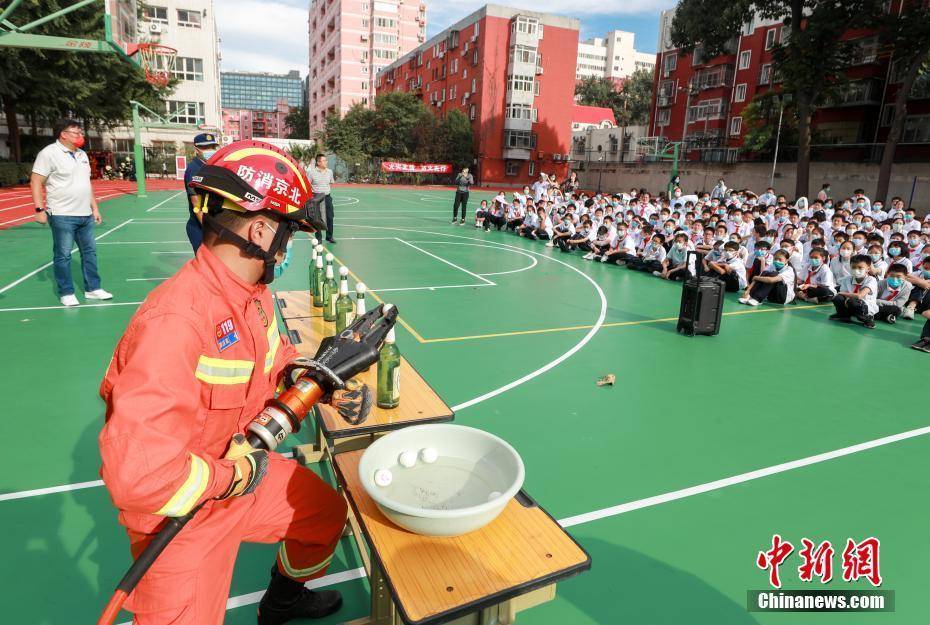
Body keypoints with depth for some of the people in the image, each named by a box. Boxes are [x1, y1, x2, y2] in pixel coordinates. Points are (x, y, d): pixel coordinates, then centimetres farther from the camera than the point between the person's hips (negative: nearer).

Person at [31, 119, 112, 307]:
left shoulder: (82, 154, 14)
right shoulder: (49, 153, -8)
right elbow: (35, 182, -10)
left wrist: (95, 208, 18)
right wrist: (40, 209, -15)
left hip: (85, 215, 7)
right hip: (62, 216, -7)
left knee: (90, 252, 11)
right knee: (63, 255, 0)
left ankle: (92, 289, 20)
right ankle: (66, 293, 9)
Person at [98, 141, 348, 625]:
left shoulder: (254, 291, -7)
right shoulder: (177, 320, -35)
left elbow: (278, 364, 11)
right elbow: (135, 474, -37)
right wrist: (234, 476, -23)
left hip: (241, 467, 8)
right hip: (180, 511, -8)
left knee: (327, 513, 19)